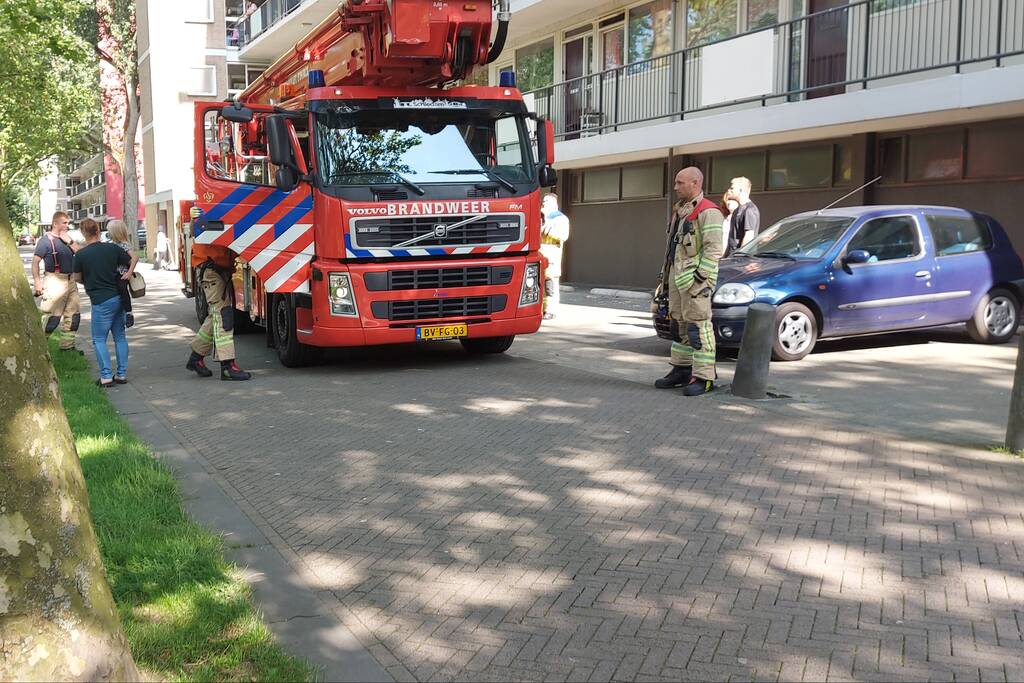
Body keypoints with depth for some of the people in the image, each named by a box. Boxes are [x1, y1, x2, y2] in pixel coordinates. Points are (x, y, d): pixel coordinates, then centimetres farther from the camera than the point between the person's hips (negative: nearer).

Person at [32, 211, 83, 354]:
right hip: (55, 282, -8)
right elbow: (35, 261, -10)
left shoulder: (67, 239, 15)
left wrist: (70, 241, -6)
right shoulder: (46, 240, -7)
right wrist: (37, 282, -16)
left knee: (73, 314, 11)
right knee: (52, 316, -12)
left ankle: (67, 345, 20)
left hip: (70, 281, 8)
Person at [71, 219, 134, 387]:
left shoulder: (81, 254, -9)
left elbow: (77, 278, 3)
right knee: (120, 336, 12)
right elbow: (133, 260, 11)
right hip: (119, 297, 4)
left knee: (99, 339, 4)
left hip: (101, 301, -4)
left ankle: (106, 376, -3)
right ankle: (122, 374, 14)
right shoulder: (112, 248, 1)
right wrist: (128, 273, 1)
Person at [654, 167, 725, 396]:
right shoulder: (680, 210, 19)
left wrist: (702, 277, -21)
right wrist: (668, 274, 20)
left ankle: (703, 377, -7)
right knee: (683, 326, 14)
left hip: (694, 278, -9)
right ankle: (682, 369, 21)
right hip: (677, 275, 9)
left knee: (699, 327, -9)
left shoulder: (708, 212, -11)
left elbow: (714, 249, -18)